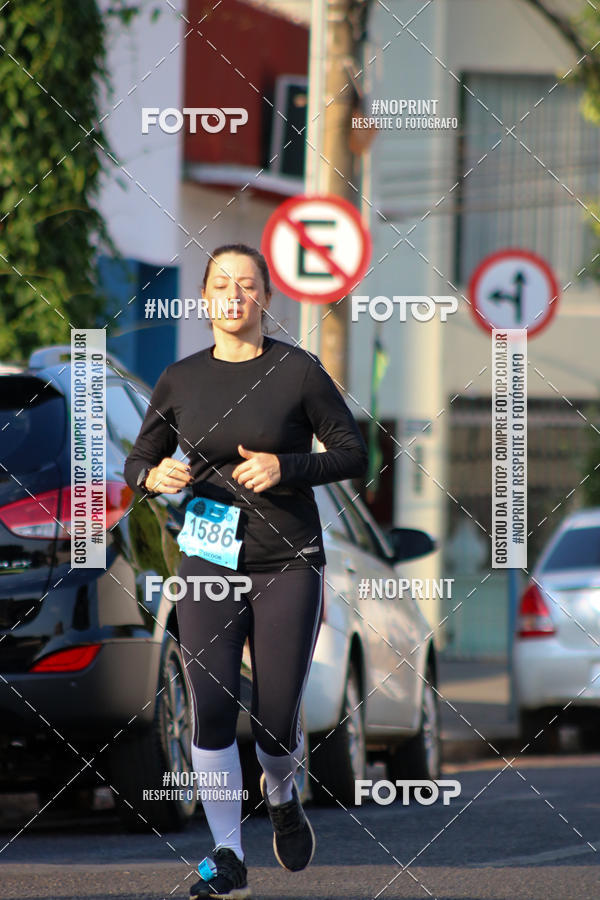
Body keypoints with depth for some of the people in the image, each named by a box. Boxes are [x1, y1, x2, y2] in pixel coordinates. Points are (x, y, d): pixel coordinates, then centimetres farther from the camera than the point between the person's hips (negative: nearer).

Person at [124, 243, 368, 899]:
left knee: (276, 720, 0)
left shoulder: (298, 371, -4)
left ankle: (281, 797, 36)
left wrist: (286, 468, -17)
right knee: (211, 710, -11)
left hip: (288, 563, -2)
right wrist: (155, 477, -12)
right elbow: (137, 462, 12)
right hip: (209, 564, 2)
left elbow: (354, 454, -1)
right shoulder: (180, 379, 4)